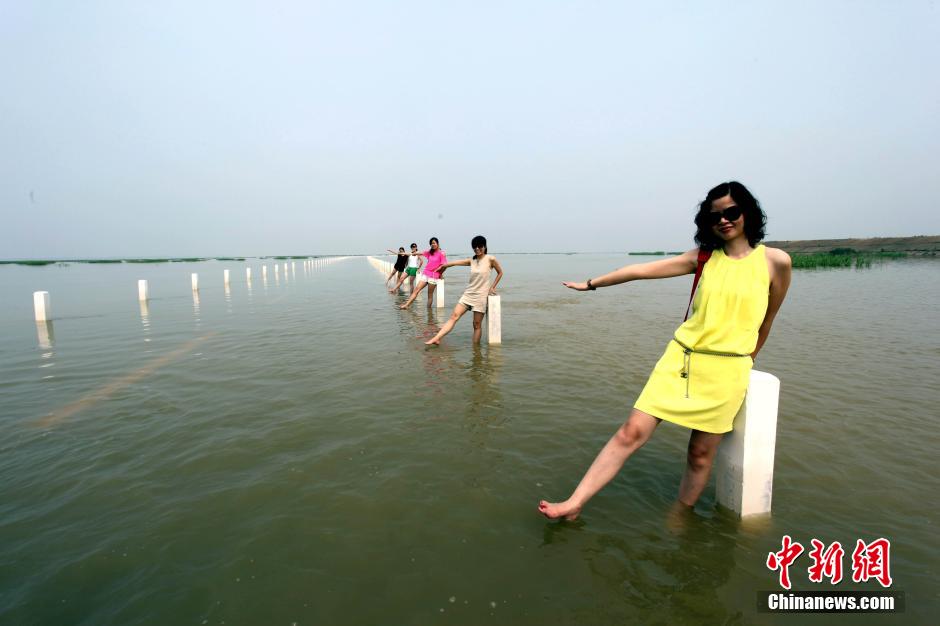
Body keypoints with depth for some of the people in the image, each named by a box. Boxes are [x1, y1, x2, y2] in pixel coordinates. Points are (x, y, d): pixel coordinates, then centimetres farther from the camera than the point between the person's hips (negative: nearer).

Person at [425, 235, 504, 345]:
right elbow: (454, 263, 8)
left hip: (481, 296, -4)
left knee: (477, 324, 0)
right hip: (468, 294, 4)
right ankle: (436, 338, -13)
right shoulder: (471, 261, 8)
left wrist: (492, 287, 4)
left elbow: (500, 273, 7)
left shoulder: (490, 259, -3)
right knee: (454, 316, -7)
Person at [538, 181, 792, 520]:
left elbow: (766, 321, 13)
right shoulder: (703, 257, 7)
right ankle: (574, 503, -1)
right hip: (680, 359, 2)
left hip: (726, 371, -1)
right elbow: (643, 270, 5)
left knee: (701, 454, 6)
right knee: (632, 431, -5)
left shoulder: (775, 261, 1)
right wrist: (592, 284, 9)